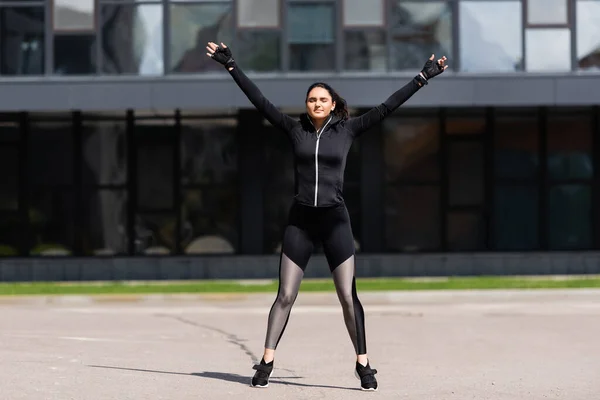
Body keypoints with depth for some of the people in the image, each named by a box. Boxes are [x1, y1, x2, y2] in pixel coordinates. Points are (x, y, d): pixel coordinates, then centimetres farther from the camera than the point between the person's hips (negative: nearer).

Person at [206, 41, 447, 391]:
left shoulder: (348, 129, 3)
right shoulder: (295, 129, 5)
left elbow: (387, 108, 1)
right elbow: (260, 101, 2)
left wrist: (423, 77, -2)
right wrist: (231, 66, -2)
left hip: (335, 220, -1)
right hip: (300, 221, 1)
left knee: (348, 297, -2)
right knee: (285, 296, 1)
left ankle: (364, 365, 7)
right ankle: (266, 363, 6)